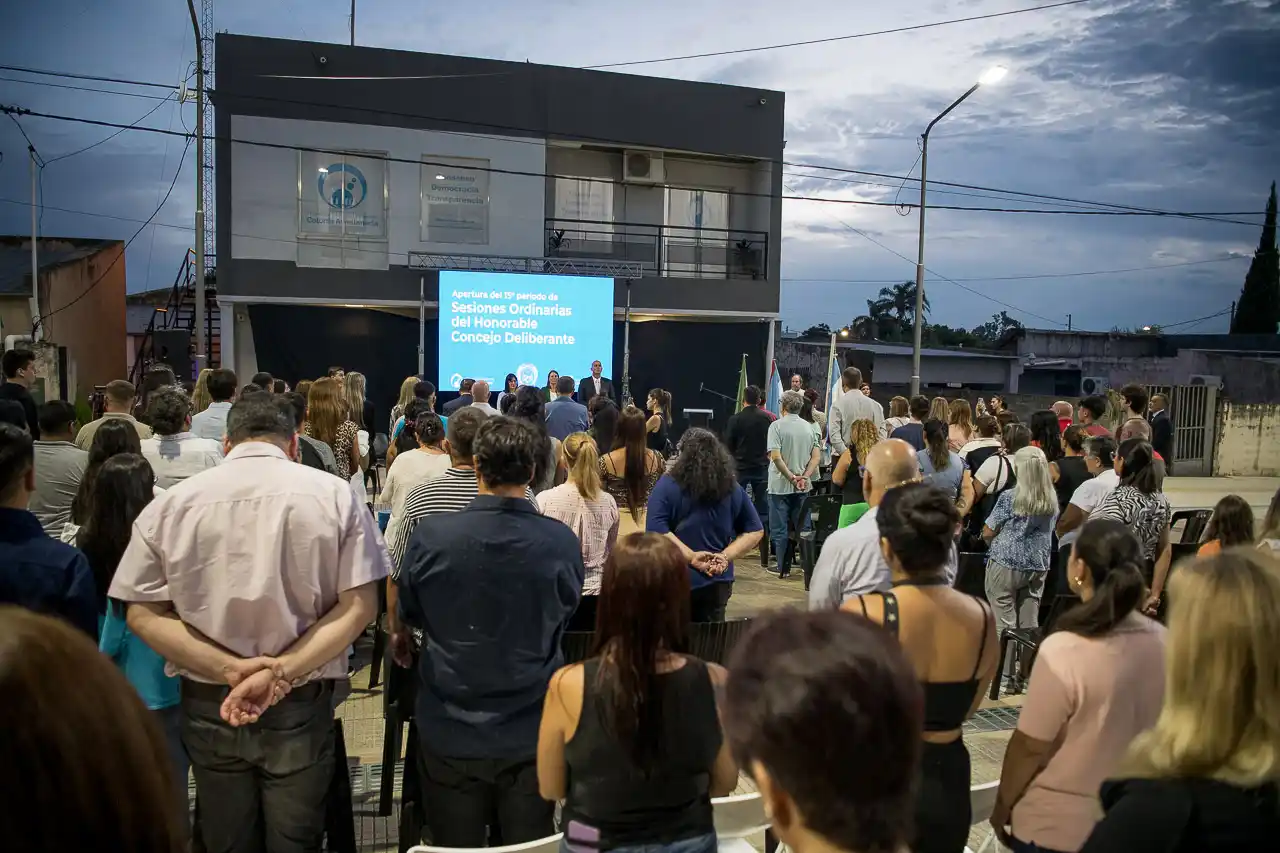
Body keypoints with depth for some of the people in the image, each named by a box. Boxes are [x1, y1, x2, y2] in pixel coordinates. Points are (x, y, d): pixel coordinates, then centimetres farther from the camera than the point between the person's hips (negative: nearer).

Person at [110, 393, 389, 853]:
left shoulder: (170, 503, -3)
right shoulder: (335, 495, -7)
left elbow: (141, 612, -5)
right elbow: (360, 604, -12)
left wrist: (228, 668, -11)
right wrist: (282, 672, -15)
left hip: (207, 705, 2)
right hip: (301, 707, -1)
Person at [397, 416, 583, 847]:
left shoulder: (431, 535, -17)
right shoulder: (562, 542, -17)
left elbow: (410, 615, 2)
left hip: (450, 734, 0)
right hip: (532, 735, 0)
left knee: (455, 845, 18)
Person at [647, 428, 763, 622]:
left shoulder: (668, 485, -10)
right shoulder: (732, 488, 2)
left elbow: (656, 530, -20)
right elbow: (755, 531, 6)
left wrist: (690, 556, -16)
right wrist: (726, 556, -3)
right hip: (717, 581, 3)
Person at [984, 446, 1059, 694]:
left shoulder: (1009, 497, -14)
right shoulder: (1053, 500, 2)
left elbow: (987, 533, -8)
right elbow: (1046, 532, 15)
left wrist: (997, 542, 14)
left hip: (1006, 564, -5)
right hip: (1038, 567, 5)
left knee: (1005, 623, 2)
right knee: (1030, 623, 11)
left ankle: (1006, 677, 5)